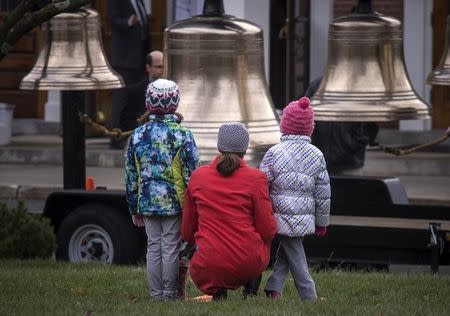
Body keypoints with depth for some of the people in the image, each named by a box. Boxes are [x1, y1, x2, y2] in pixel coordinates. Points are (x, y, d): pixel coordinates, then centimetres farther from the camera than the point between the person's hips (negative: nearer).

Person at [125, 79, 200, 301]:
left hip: (148, 203, 3)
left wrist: (134, 208, 16)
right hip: (175, 202, -3)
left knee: (153, 247, 10)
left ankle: (156, 294, 12)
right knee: (171, 248, 2)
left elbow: (131, 176, 8)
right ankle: (170, 294, 4)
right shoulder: (182, 135, -8)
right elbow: (192, 174, -8)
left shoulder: (138, 135, 3)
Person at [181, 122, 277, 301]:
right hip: (249, 265, -1)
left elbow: (187, 233, 11)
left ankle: (218, 291, 6)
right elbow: (268, 231, -2)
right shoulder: (256, 178, -5)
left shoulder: (197, 177, 3)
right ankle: (250, 292, 16)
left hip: (208, 271, 1)